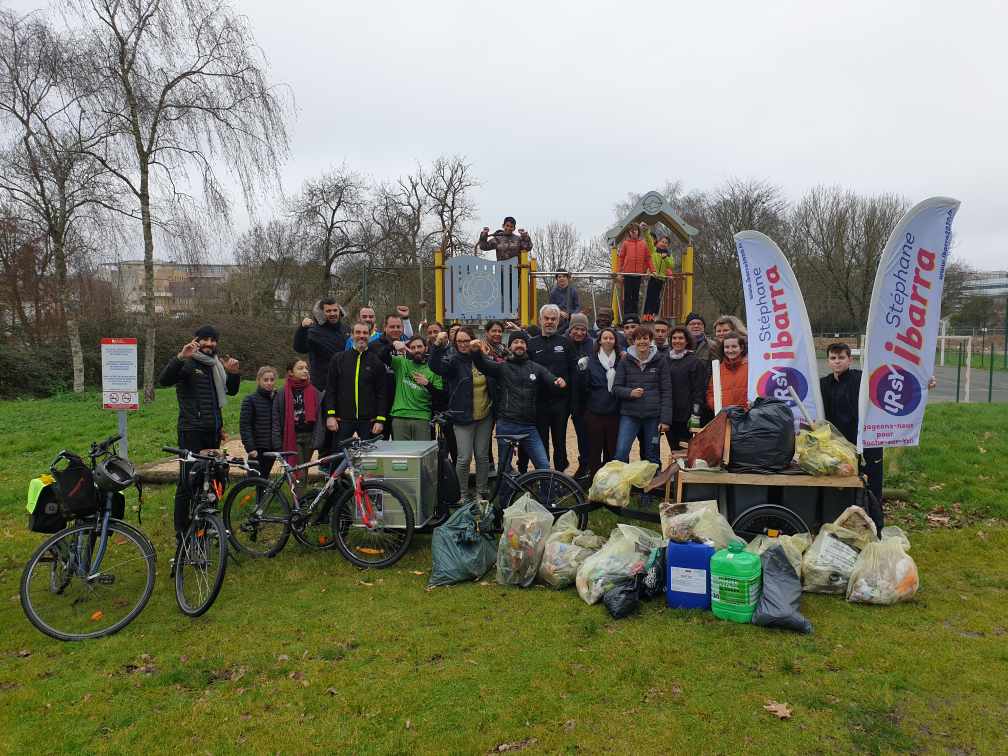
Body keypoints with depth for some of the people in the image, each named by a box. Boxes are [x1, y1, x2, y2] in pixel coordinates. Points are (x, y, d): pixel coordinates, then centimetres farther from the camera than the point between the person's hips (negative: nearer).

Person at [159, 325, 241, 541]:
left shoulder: (217, 365, 16)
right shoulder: (188, 363, -6)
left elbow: (231, 391, 23)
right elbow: (164, 379, -22)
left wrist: (234, 374, 3)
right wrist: (180, 357, -35)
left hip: (213, 430, 7)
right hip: (192, 431, -7)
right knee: (187, 481, -6)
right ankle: (182, 532, 0)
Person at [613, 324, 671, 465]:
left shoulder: (661, 362, 3)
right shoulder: (625, 362, 5)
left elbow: (666, 392, 0)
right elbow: (616, 388, 5)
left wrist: (665, 419, -7)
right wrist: (630, 393, -16)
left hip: (653, 416, 0)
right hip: (629, 414, 0)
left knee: (652, 457, 9)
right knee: (620, 453, -11)